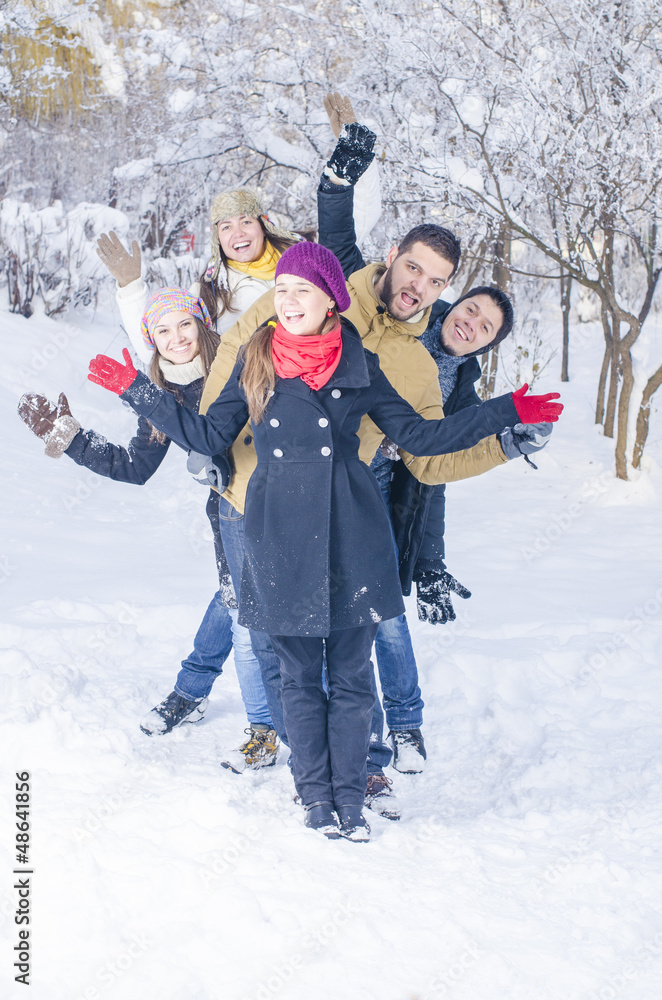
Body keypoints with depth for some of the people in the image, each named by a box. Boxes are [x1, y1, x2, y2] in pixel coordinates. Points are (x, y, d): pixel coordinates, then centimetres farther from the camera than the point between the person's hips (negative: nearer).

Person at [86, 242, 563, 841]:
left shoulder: (359, 366, 5)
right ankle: (316, 796, 21)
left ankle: (349, 798, 17)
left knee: (351, 676, 4)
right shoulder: (256, 360, 5)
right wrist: (138, 391, 5)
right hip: (281, 538, 0)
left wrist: (509, 411, 5)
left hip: (351, 535, 0)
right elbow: (210, 437, 8)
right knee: (300, 676, 7)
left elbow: (420, 435, 8)